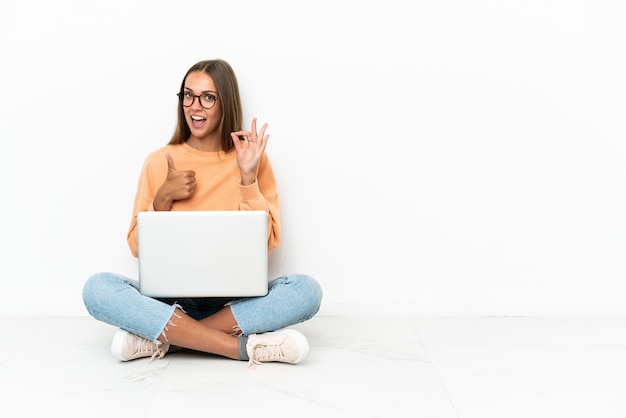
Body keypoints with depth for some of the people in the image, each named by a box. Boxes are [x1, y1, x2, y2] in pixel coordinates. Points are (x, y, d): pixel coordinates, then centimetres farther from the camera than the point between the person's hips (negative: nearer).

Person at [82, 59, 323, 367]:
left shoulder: (252, 159, 3)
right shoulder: (159, 162, 5)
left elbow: (266, 243, -2)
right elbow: (138, 247, 6)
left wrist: (248, 178, -11)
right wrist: (164, 198, -9)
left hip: (235, 301, 0)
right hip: (171, 298, 1)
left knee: (306, 290, -28)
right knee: (97, 288, -27)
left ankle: (163, 338, -24)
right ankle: (245, 347, -29)